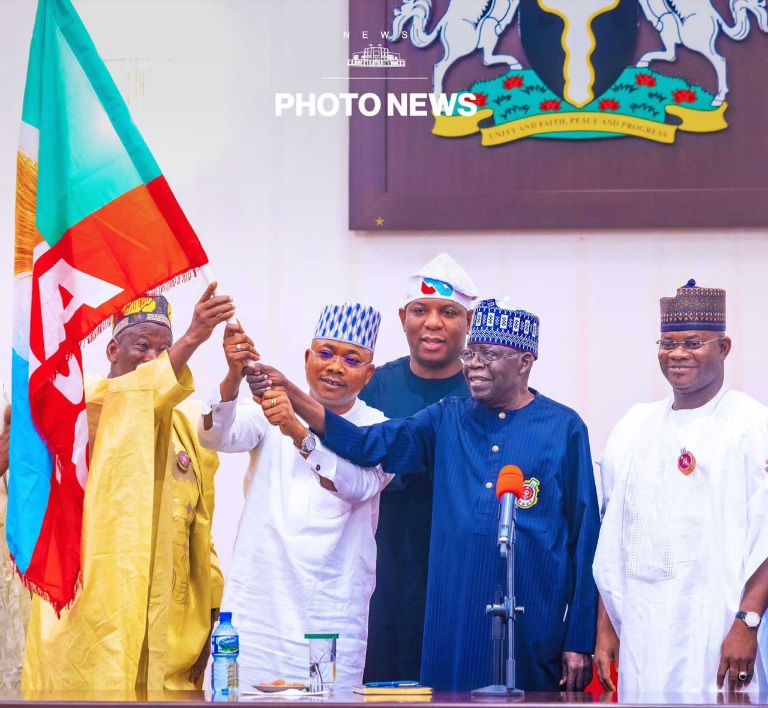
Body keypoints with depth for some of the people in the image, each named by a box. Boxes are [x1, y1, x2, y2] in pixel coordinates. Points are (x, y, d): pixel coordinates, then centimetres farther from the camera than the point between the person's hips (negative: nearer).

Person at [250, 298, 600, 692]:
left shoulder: (563, 428, 2)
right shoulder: (447, 422, 12)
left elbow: (584, 536, 1)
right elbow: (369, 444, 0)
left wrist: (580, 641, -3)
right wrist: (290, 394, -13)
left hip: (530, 631, -3)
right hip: (453, 631, 3)